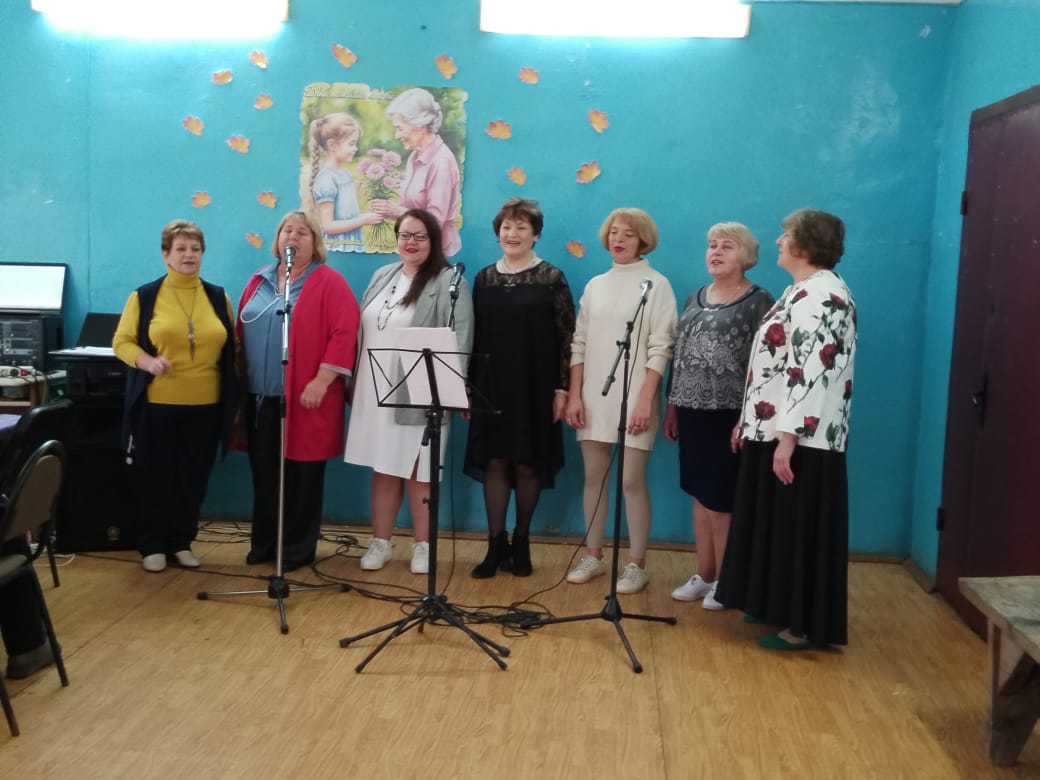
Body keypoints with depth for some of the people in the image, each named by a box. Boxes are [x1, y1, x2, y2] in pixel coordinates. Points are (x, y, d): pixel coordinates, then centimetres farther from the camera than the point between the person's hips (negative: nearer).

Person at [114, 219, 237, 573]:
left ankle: (182, 542, 23)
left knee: (193, 477, 9)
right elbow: (122, 341, -1)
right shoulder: (144, 296, -1)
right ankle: (152, 546, 18)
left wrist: (231, 392, 3)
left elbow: (231, 347, 12)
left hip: (205, 406, 3)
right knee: (154, 476, 5)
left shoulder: (218, 297, 8)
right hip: (157, 404, -2)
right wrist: (148, 361, -19)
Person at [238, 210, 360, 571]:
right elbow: (242, 332, 17)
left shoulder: (329, 282, -4)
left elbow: (344, 334, -12)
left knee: (301, 473, 3)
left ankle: (297, 548, 13)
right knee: (263, 472, 11)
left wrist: (322, 380, -17)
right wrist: (240, 381, 12)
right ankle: (263, 542, 23)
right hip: (260, 396, 5)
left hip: (304, 398, -5)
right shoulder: (259, 281, 14)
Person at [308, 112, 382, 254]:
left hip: (353, 248, 8)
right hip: (336, 251, -8)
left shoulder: (346, 174, 10)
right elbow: (328, 226, -17)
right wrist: (363, 220, -13)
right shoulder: (326, 179, -14)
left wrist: (368, 215, 3)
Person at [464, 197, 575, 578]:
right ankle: (496, 544, 13)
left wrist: (562, 388, -9)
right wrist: (467, 386, 5)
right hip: (491, 385, 3)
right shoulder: (484, 278, 8)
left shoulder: (552, 278, -2)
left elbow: (566, 337, -4)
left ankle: (521, 541, 21)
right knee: (494, 462, 3)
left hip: (535, 387, -2)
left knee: (527, 464, 5)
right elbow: (474, 335, 9)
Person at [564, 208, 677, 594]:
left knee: (632, 481, -2)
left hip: (633, 398, -4)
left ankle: (637, 564, 9)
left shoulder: (656, 284, -2)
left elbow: (660, 348, -7)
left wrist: (645, 400, -14)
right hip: (593, 396, 4)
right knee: (594, 478, 9)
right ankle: (593, 556, 21)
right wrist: (574, 395, 2)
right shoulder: (595, 285, 11)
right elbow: (579, 344, 10)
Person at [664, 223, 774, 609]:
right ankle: (704, 575, 23)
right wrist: (671, 407, 13)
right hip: (693, 411, 6)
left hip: (730, 414, -6)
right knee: (700, 496, 12)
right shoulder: (695, 298, 13)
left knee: (722, 500, 1)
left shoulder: (759, 301, -6)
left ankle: (725, 581, 16)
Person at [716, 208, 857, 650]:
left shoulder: (823, 295, -16)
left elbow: (812, 372, -24)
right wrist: (748, 421, 19)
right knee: (778, 525, 16)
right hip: (773, 431, 10)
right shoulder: (802, 291, 16)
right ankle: (780, 607, 28)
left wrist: (788, 436, -26)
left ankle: (804, 627, 8)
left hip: (801, 440, -10)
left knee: (799, 528, -2)